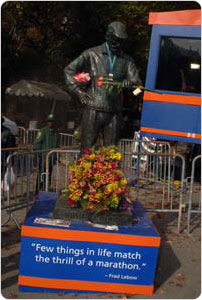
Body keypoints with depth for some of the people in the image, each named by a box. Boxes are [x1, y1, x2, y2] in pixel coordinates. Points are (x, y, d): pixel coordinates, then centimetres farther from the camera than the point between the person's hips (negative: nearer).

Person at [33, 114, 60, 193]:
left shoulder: (56, 132, 12)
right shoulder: (43, 131, -5)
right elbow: (37, 143, -6)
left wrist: (56, 157, 16)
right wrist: (38, 153, -12)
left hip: (51, 157, 5)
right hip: (43, 157, -5)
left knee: (48, 175, 9)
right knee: (41, 174, -6)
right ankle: (38, 191, 1)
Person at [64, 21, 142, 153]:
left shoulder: (127, 60, 12)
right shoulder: (92, 54, 4)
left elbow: (137, 81, 5)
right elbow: (69, 70, 9)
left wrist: (128, 83, -19)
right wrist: (78, 91, -2)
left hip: (114, 113, 3)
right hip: (93, 110, -3)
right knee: (87, 148, 1)